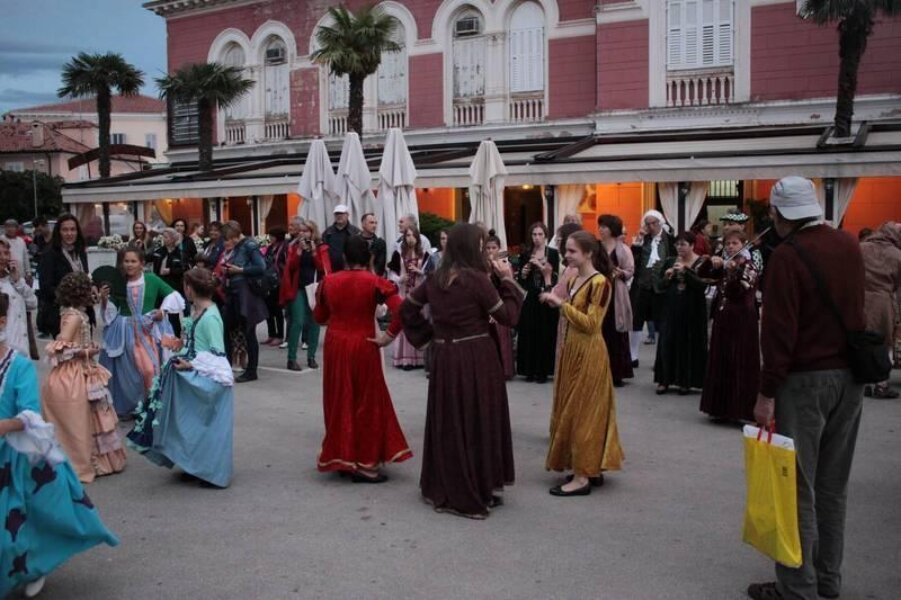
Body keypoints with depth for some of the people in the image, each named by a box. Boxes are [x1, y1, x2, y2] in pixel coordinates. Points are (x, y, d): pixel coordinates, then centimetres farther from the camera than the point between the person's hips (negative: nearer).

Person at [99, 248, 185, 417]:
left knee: (150, 368, -6)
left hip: (149, 330, -1)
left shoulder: (151, 280, -3)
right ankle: (127, 406, 20)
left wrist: (163, 310, -6)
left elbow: (173, 295, 7)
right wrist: (104, 299, -13)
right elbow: (111, 312, 4)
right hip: (126, 333, 1)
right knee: (127, 371, 6)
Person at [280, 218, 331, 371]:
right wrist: (299, 251, -15)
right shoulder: (294, 246, 6)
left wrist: (314, 252, -15)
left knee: (314, 322, 3)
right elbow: (291, 267, -6)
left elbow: (323, 268, -6)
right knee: (298, 322, -9)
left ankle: (311, 357, 13)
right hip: (298, 289, -1)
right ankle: (292, 359, -5)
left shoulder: (321, 247, 4)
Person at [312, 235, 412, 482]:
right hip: (363, 346, -4)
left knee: (339, 401, 16)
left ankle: (340, 458, 25)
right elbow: (401, 311, -23)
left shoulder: (328, 281, 0)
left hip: (335, 344, 4)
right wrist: (389, 335, -13)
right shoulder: (375, 282, -11)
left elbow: (319, 317, 12)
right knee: (367, 402, 7)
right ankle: (365, 464, 10)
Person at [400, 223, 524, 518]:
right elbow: (508, 317, -9)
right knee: (477, 422, 6)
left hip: (444, 357, 6)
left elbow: (407, 308, 13)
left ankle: (443, 488, 24)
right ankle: (478, 493, 14)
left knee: (448, 422, 15)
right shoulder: (477, 279, -14)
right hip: (477, 358, -5)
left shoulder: (436, 279, 4)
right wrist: (507, 280, -2)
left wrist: (428, 333, 17)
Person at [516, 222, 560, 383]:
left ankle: (543, 371, 7)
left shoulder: (553, 253, -1)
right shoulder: (525, 253, 7)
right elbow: (520, 280, 11)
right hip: (529, 299, 2)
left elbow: (555, 278, -7)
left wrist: (546, 271, -21)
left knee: (545, 335, 0)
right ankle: (530, 370, 11)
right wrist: (523, 273, -9)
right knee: (529, 334, 2)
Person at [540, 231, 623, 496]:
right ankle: (591, 469, 24)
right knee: (572, 410, 13)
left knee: (582, 411, -4)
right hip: (571, 350, 9)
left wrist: (561, 303, -21)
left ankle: (583, 477, 3)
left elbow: (590, 324, -22)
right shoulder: (572, 279, 9)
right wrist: (554, 300, 5)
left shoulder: (600, 283, -17)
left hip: (588, 354, -9)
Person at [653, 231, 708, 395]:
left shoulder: (701, 263, -4)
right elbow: (659, 285, 10)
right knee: (668, 343, 2)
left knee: (689, 345, 0)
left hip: (693, 311, -4)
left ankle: (686, 381, 11)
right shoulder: (670, 261, 9)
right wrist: (666, 277, -11)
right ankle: (665, 380, 9)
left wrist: (685, 271, -25)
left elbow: (703, 285, -17)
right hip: (672, 309, 4)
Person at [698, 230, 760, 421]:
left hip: (742, 321, -7)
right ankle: (721, 407, 17)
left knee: (740, 365, -7)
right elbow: (702, 274, 11)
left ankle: (742, 409, -4)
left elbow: (742, 289, -20)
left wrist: (734, 270, -35)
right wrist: (711, 262, -6)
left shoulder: (749, 266, -5)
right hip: (722, 319, 7)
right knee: (720, 363, 9)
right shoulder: (724, 265, 13)